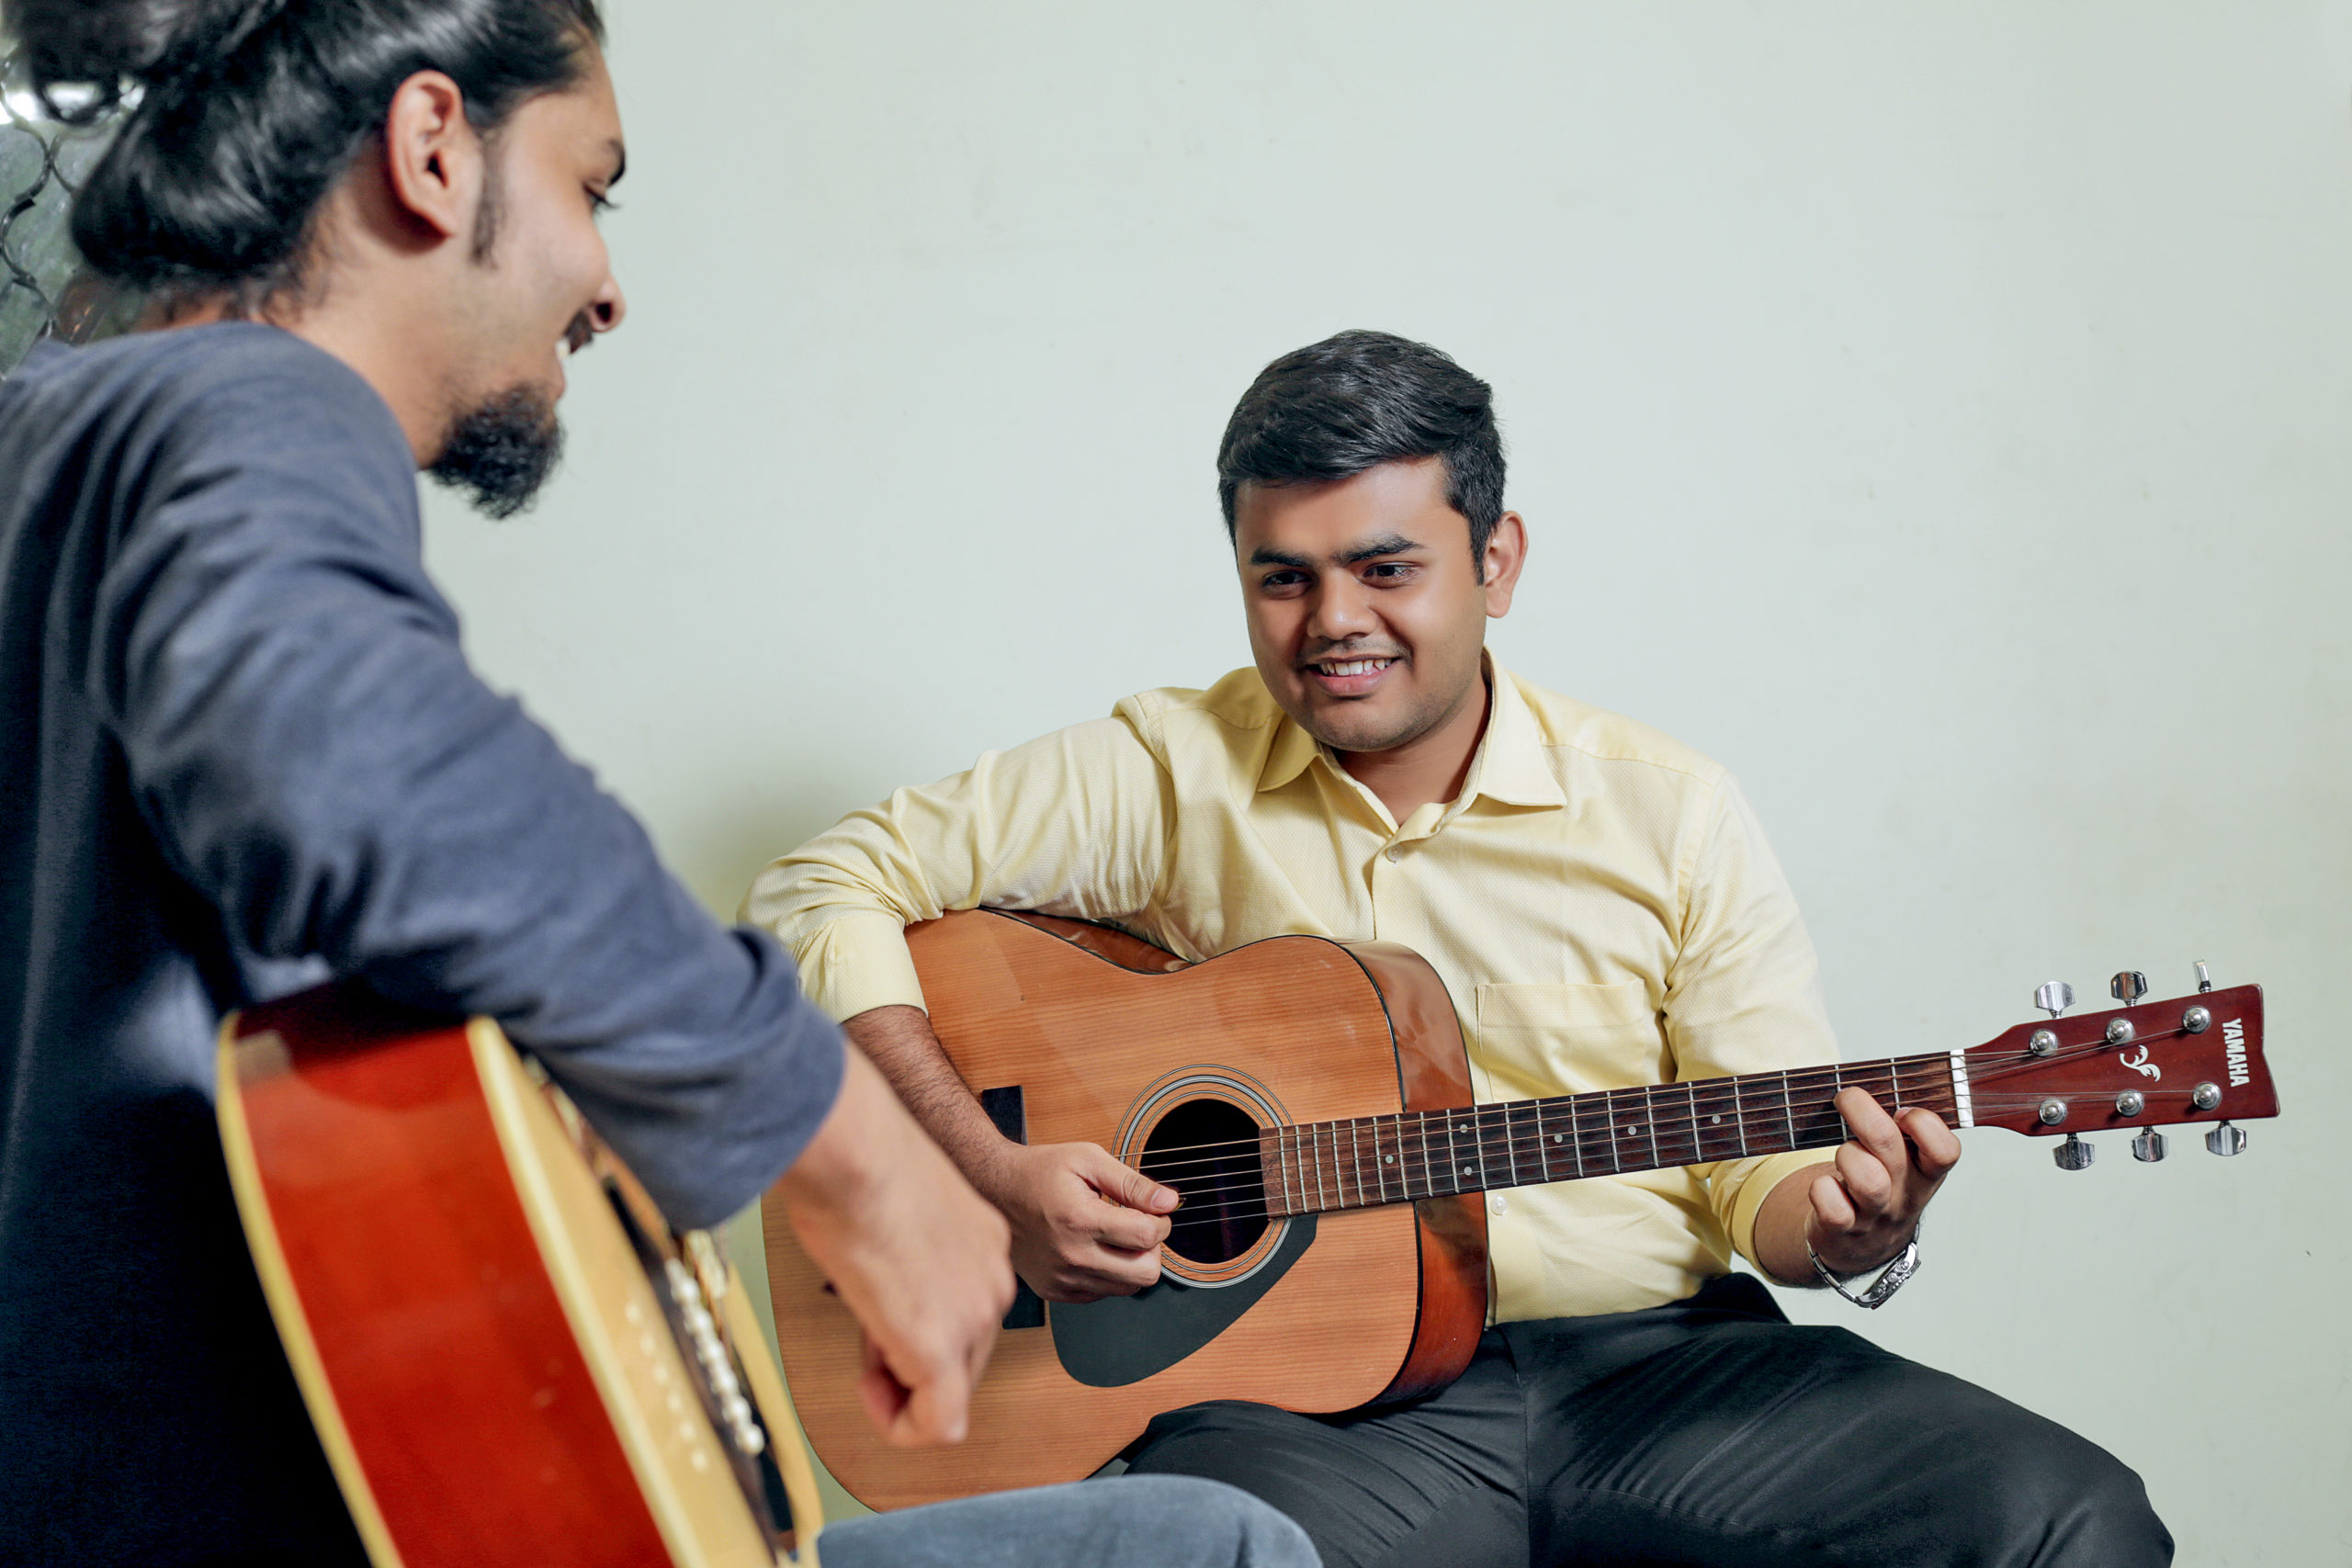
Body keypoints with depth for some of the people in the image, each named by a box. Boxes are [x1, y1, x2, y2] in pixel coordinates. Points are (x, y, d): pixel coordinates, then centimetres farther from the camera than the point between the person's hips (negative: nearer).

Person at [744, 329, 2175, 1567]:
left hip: (1657, 1367, 3)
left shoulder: (1669, 813, 6)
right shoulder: (1164, 779, 1)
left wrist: (1850, 1226, -17)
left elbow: (1766, 1162, 7)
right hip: (1308, 1392, -2)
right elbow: (827, 892, 1)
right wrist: (992, 1175, -10)